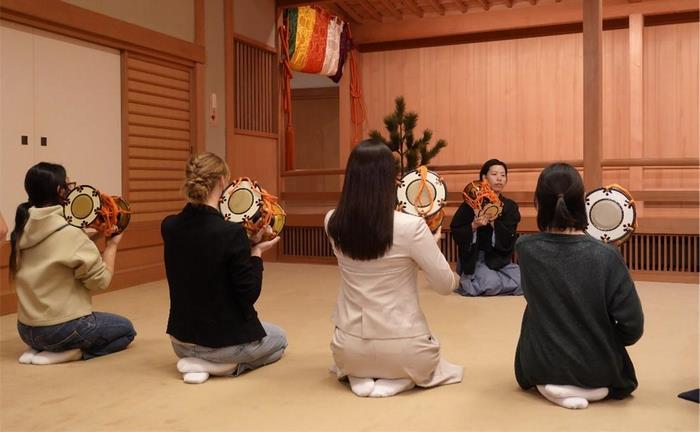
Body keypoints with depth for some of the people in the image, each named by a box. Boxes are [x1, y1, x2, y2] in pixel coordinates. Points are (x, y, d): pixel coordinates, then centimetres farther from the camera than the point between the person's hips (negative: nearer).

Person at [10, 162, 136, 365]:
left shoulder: (22, 231, 0)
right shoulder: (70, 234, -20)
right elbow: (101, 280, -13)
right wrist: (112, 244, 0)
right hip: (61, 328, -7)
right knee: (126, 329, 16)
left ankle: (38, 349, 11)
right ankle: (70, 353, -4)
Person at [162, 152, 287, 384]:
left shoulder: (169, 227, -7)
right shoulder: (232, 233, -25)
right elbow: (249, 294, -19)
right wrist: (256, 253, -7)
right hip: (225, 339, -6)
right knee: (279, 339, 26)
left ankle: (196, 360, 11)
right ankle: (227, 365, 2)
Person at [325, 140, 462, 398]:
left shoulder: (333, 223, -8)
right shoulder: (411, 226, -21)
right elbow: (446, 286, -10)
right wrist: (432, 243, 7)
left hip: (348, 348, 3)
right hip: (401, 348, -3)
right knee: (429, 351, 33)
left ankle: (358, 375, 10)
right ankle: (399, 378, 4)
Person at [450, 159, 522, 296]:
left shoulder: (510, 206, 0)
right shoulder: (470, 204, -8)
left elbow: (509, 240, -10)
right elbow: (455, 233, -6)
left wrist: (493, 222, -23)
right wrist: (473, 226, -23)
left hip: (499, 259, 4)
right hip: (474, 258, -4)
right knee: (491, 284, -29)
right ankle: (466, 280, 5)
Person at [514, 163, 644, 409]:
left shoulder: (525, 249, -14)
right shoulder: (606, 256, -20)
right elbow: (633, 328, -14)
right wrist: (606, 345, 4)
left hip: (540, 367, -1)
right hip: (597, 369, 1)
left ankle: (549, 384, 9)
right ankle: (590, 387, 7)